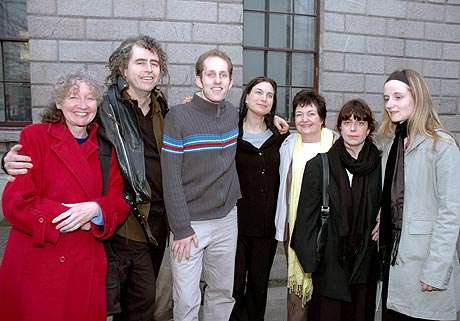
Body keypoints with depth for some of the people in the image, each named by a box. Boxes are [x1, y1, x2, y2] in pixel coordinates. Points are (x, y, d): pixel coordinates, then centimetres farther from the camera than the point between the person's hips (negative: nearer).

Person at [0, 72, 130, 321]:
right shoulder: (35, 136, -3)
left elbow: (119, 201, 5)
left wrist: (95, 209, -17)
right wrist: (80, 219, -15)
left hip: (86, 264, 3)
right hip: (36, 264, -3)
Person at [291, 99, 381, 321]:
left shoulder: (379, 166, 1)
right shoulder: (318, 165, -6)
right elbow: (306, 217, -5)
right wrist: (309, 265, -7)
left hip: (365, 263, 2)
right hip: (329, 263, -2)